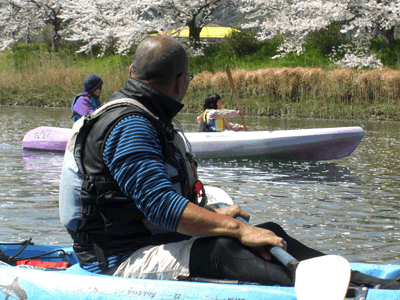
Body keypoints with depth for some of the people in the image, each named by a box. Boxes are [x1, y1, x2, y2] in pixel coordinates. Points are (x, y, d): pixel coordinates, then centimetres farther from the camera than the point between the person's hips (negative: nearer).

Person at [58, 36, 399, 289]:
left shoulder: (142, 117, 17)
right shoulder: (128, 126, -18)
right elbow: (160, 205, -28)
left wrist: (213, 215, 22)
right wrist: (237, 229, -29)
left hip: (154, 242, 10)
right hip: (126, 261, -10)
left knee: (269, 232, -3)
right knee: (220, 252, -33)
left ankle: (358, 280, -13)